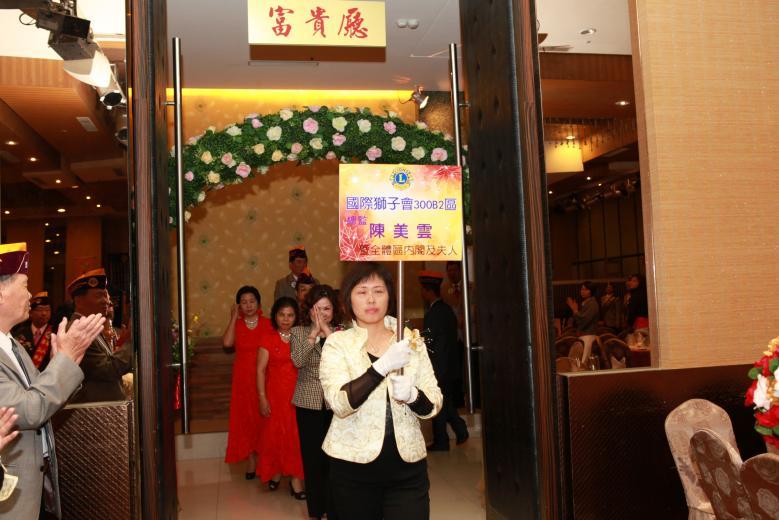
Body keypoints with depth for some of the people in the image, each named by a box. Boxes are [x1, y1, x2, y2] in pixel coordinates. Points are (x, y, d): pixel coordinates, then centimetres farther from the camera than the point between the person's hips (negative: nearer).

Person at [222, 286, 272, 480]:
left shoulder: (268, 324, -1)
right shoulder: (236, 324, 4)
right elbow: (227, 343, -16)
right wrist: (234, 317, -10)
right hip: (243, 376, 2)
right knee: (246, 415, 6)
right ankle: (251, 459, 15)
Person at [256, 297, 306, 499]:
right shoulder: (268, 339, 0)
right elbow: (261, 369, -2)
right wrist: (262, 397, -7)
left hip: (297, 393, 1)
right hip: (275, 393, 0)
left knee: (296, 434, -2)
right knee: (275, 433, 7)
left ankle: (296, 478, 4)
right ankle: (276, 472, 26)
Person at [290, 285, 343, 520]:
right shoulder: (298, 332, 1)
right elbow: (298, 360, -15)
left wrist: (327, 331, -22)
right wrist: (314, 332, -21)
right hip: (308, 404, 1)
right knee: (312, 457, 8)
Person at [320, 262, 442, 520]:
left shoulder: (410, 339, 2)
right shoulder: (337, 342, -4)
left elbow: (434, 404, 1)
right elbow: (338, 403, -18)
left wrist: (411, 395, -19)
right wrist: (383, 365, -27)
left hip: (408, 467, 1)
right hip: (354, 468, -1)